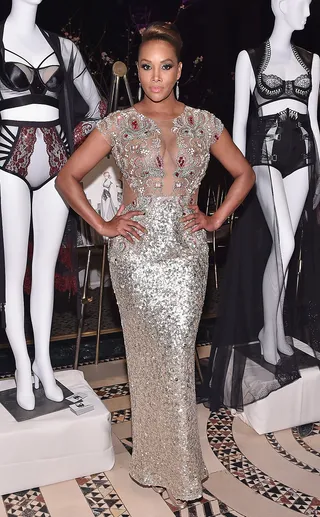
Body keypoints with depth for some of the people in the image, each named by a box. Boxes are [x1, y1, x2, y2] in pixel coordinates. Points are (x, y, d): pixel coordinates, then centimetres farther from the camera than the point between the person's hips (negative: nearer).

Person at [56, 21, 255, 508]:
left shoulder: (203, 121, 6)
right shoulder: (119, 123, 0)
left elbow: (244, 173, 15)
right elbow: (67, 177, 2)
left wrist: (216, 219, 5)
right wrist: (102, 225, -4)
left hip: (186, 252, 1)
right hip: (136, 253, -1)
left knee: (178, 354, 2)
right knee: (148, 355, 6)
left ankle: (174, 464, 23)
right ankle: (164, 464, 25)